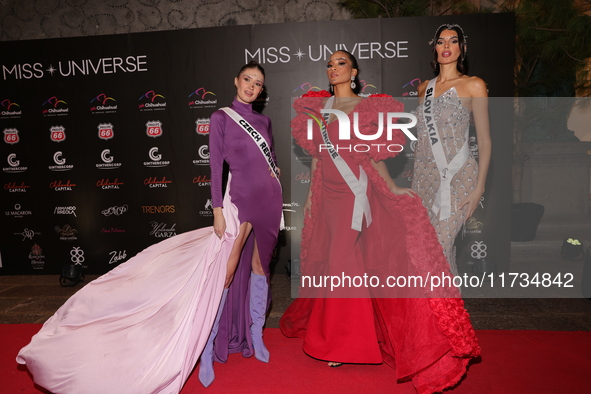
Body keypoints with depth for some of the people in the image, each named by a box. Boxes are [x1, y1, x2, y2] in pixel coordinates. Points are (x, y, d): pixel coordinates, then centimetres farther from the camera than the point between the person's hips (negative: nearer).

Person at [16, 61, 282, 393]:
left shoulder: (264, 121, 14)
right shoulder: (221, 118, -2)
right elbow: (215, 165, -7)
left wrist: (277, 204, 15)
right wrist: (218, 210, -13)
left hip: (269, 199, 6)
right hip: (240, 199, -5)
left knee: (260, 266, 12)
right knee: (224, 270, -5)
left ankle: (256, 334, 26)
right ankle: (206, 345, 8)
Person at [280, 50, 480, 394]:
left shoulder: (369, 108, 2)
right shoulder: (318, 108, 13)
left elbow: (376, 156, -2)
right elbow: (316, 155, 12)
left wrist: (392, 188, -15)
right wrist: (310, 194, 9)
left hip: (357, 192, -3)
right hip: (328, 193, 4)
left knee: (344, 262, -3)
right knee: (333, 261, 10)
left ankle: (342, 337, 16)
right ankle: (337, 337, 28)